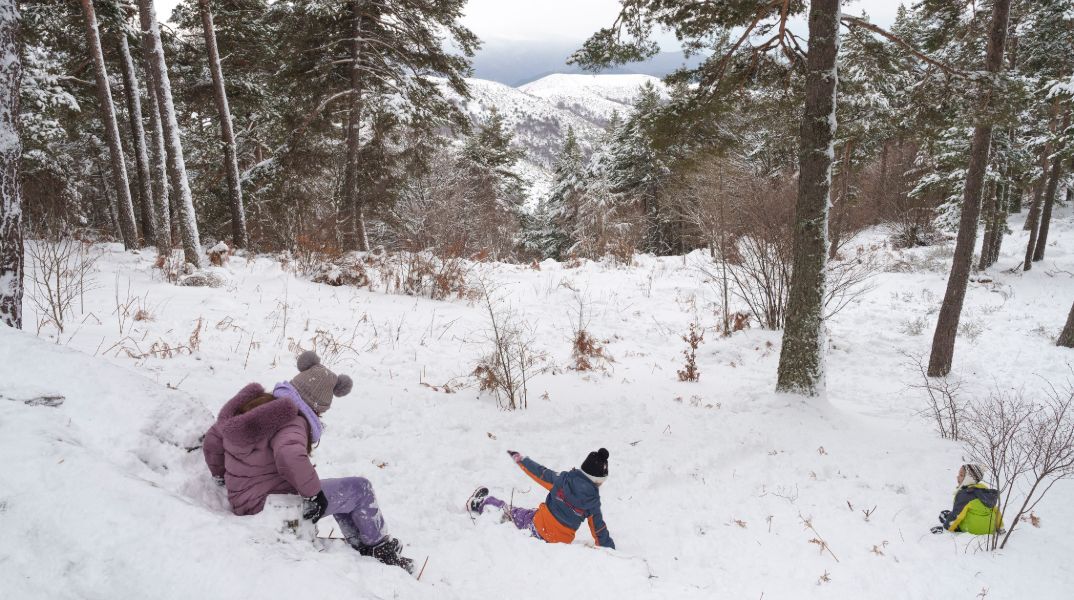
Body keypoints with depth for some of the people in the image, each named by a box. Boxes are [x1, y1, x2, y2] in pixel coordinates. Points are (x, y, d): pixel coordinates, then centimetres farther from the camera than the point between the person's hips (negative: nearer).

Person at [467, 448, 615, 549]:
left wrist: (521, 459, 15)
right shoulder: (593, 501, -16)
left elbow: (541, 473, -1)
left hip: (538, 526, -2)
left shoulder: (564, 479, -15)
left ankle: (480, 504, 36)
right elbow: (599, 529, -8)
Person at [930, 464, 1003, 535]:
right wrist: (1000, 527, 27)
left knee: (944, 515, 8)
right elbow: (996, 510, 14)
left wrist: (945, 528, -6)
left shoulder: (963, 494, -17)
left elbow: (956, 514, -16)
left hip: (973, 530, -8)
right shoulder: (986, 490, 7)